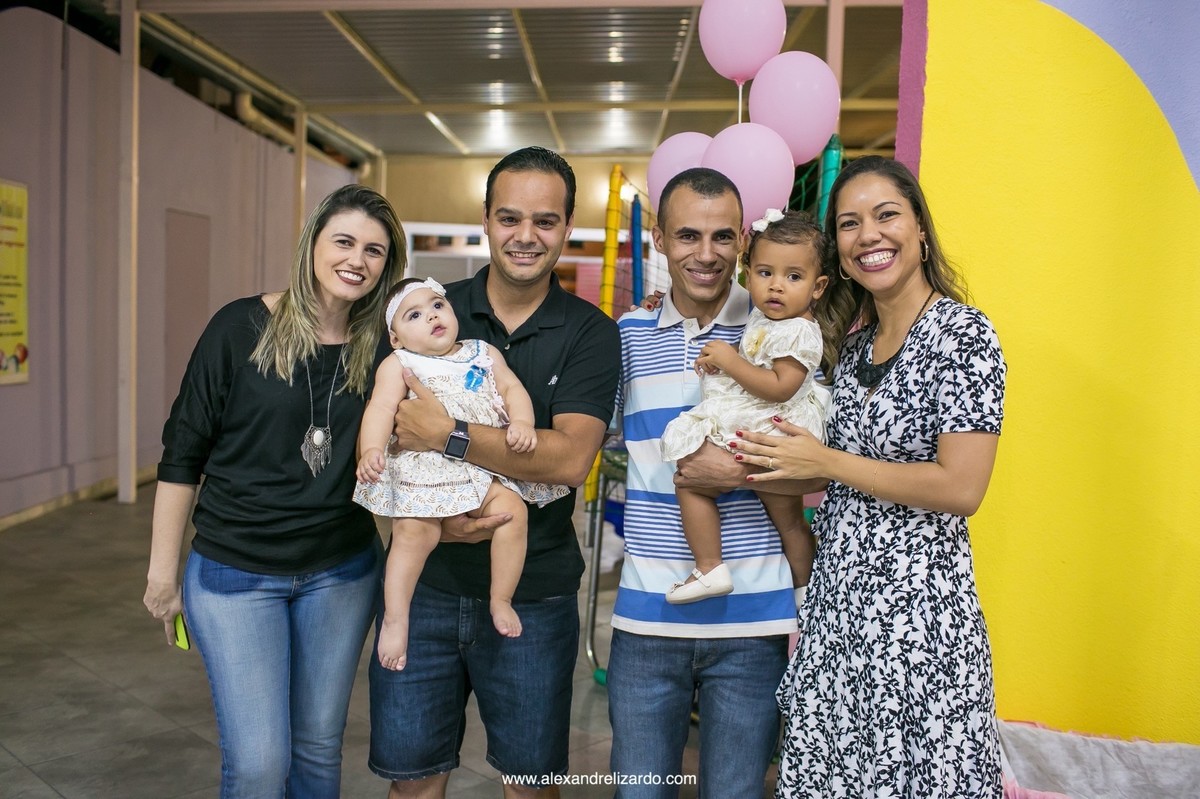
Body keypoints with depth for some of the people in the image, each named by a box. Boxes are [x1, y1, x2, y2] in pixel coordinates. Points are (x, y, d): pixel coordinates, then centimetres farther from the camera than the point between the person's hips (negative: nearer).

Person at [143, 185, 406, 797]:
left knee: (318, 748, 15)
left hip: (341, 575, 3)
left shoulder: (380, 348, -2)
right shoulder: (242, 327, -10)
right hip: (235, 573, -2)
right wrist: (162, 572, -2)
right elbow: (182, 453, -5)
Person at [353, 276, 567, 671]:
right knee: (414, 531, -23)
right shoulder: (398, 364, 5)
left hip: (486, 466, 3)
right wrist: (371, 449, -25)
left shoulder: (485, 353, 17)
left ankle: (501, 600, -3)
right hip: (422, 468, -3)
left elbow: (512, 388, 10)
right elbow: (380, 408, -7)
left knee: (512, 509, -21)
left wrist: (522, 422, -11)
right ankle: (395, 617, -4)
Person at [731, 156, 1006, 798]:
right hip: (838, 598, 7)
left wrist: (826, 462, -13)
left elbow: (961, 488, -19)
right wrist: (741, 466, 7)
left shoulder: (963, 332, -11)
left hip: (917, 603, -7)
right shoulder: (856, 345, 10)